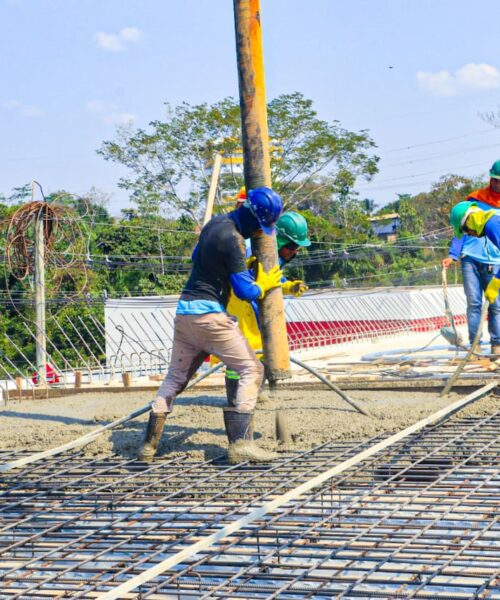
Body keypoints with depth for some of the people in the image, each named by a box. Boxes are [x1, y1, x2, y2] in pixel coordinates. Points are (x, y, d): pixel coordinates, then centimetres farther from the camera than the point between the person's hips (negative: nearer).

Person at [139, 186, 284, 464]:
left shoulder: (215, 222, 12)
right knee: (251, 370, -3)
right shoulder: (233, 239, -15)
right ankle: (239, 443, -12)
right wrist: (263, 286, 6)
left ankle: (149, 445, 14)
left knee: (175, 377, 16)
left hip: (184, 311, 9)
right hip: (209, 314, -9)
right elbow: (245, 291, -15)